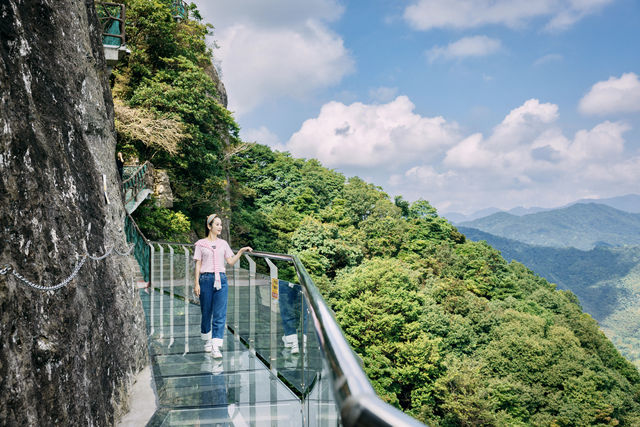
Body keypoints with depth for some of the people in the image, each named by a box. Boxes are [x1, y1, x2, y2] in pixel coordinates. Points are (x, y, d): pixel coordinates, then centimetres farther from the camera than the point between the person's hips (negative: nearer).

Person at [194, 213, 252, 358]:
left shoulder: (223, 243, 12)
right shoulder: (201, 244, 4)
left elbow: (231, 262, 11)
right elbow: (198, 264, 3)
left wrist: (241, 251, -1)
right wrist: (196, 283, -3)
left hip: (221, 279, 2)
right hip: (206, 279, -2)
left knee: (220, 313, -7)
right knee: (206, 312, 7)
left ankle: (216, 347, -8)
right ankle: (207, 340, 29)